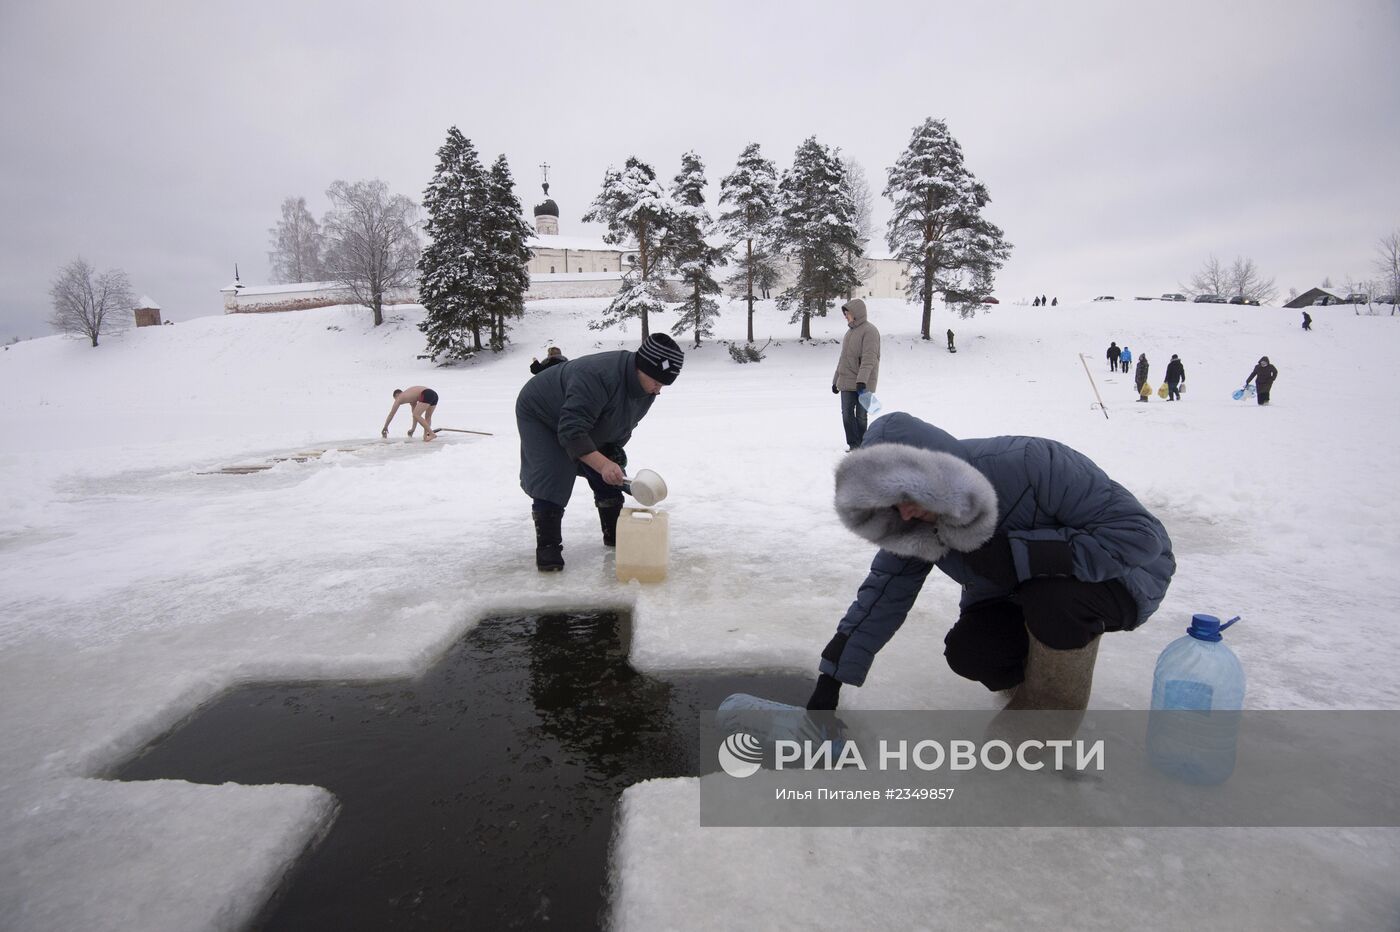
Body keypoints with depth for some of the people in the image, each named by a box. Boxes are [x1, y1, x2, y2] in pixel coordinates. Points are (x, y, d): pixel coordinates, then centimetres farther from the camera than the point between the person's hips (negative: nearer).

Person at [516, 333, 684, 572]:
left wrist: (614, 452, -4)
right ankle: (547, 547, -9)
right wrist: (601, 463, -53)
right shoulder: (598, 376, -44)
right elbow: (571, 430, -46)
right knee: (551, 480, -20)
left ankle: (615, 534, 17)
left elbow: (622, 425, 3)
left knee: (608, 477, 3)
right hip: (540, 416, -7)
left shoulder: (647, 390, -15)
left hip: (590, 425, 8)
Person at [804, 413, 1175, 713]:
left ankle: (1053, 706, -8)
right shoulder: (916, 525, -16)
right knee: (967, 653, -18)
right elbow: (885, 592, -10)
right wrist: (831, 678, -13)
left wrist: (1023, 553, -39)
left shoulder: (1030, 464, -36)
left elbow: (1141, 532, -32)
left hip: (1122, 578, -5)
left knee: (1054, 595, -36)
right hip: (1017, 597, 5)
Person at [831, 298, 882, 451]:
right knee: (847, 414, 1)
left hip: (862, 384, -7)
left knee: (860, 415, 1)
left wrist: (862, 380, -29)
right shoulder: (850, 331, 16)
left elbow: (869, 358, -20)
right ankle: (853, 444, 9)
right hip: (847, 382, 7)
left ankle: (861, 445, 12)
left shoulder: (869, 331, -9)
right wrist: (836, 380, 21)